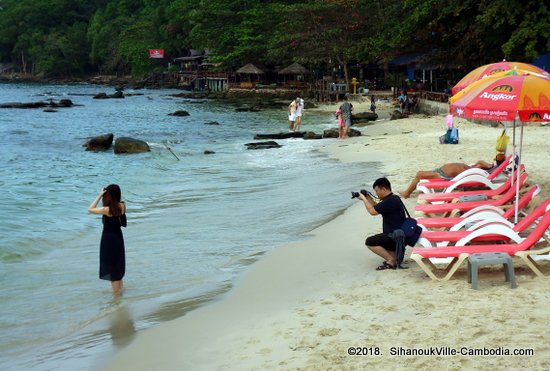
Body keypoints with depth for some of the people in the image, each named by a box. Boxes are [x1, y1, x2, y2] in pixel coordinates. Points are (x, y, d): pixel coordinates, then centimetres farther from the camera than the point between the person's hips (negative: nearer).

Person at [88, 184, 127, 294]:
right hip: (118, 237, 6)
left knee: (111, 265, 7)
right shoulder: (122, 206, -10)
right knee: (117, 263, 22)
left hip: (108, 239, -6)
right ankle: (119, 288, 37)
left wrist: (99, 195, -12)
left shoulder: (107, 210, -25)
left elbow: (90, 209, -10)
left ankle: (116, 292, 16)